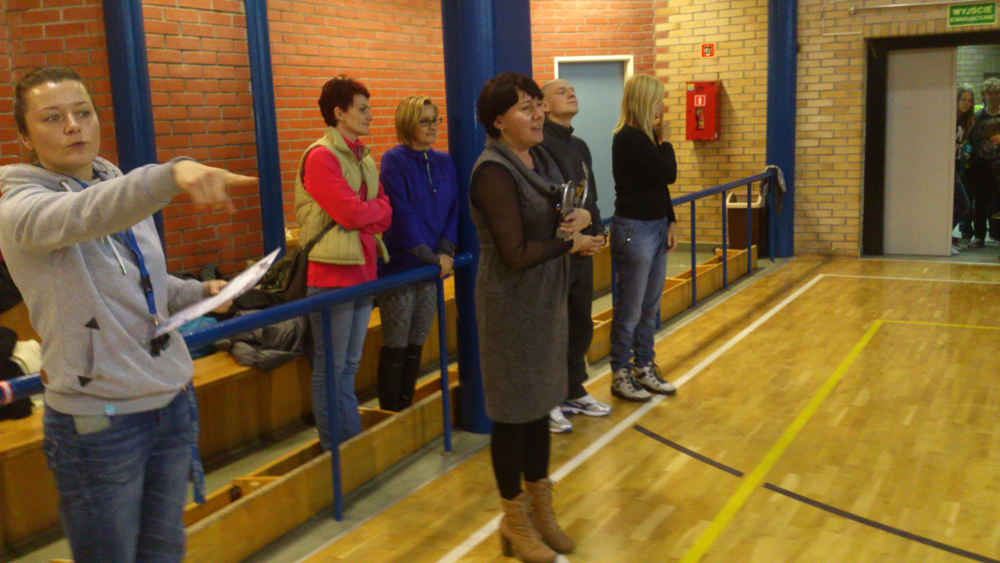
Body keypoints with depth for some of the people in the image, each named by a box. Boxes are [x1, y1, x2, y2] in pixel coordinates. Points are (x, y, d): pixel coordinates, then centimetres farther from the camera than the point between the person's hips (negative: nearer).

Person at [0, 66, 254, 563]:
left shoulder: (123, 191, 8)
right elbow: (85, 215, -38)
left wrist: (199, 292, 2)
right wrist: (174, 172, -56)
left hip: (173, 397, 6)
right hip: (99, 419, -6)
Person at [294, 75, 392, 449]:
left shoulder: (362, 158, 15)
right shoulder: (321, 156, -11)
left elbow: (385, 213, 10)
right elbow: (350, 211, -19)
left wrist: (364, 217, -10)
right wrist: (376, 209, 0)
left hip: (364, 270, 8)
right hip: (333, 274, -8)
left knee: (349, 366, 16)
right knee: (331, 370, 1)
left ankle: (353, 444, 26)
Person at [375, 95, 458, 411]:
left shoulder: (444, 162, 11)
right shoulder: (394, 160, -8)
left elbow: (453, 210, 8)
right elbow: (401, 215, -14)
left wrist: (445, 251, -7)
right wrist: (430, 257, -15)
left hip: (433, 265, 6)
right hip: (399, 265, -6)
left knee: (416, 345, 12)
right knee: (395, 347, 0)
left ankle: (407, 408, 23)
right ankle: (390, 417, 10)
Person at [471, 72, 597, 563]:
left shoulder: (538, 159, 7)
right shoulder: (494, 171, -19)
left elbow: (564, 215, 16)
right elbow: (516, 254, -23)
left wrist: (580, 219, -7)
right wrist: (570, 242, -10)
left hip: (547, 299, 8)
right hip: (512, 304, -8)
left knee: (541, 402, 17)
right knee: (514, 411, 4)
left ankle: (541, 508, 33)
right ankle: (515, 521, 22)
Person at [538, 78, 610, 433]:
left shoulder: (579, 146, 15)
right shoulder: (541, 145, -14)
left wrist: (598, 231, 3)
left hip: (582, 249, 9)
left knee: (581, 324, 17)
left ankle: (573, 391, 32)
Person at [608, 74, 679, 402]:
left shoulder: (645, 137, 12)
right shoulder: (630, 138, -16)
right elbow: (668, 174, -20)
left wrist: (671, 222, 9)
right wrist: (665, 139, -6)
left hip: (655, 227, 9)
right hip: (634, 230, -9)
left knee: (650, 307, 15)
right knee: (630, 310, 0)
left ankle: (644, 368, 27)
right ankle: (621, 375, 13)